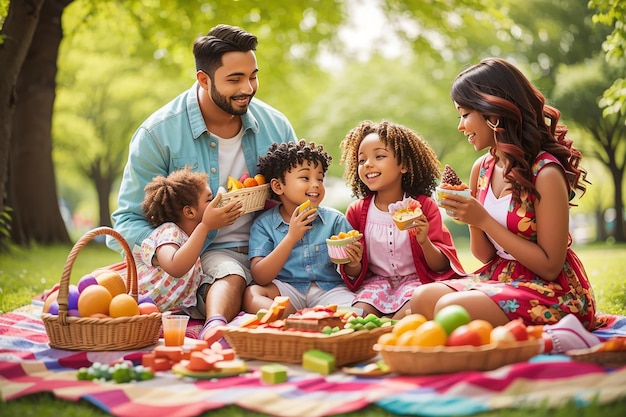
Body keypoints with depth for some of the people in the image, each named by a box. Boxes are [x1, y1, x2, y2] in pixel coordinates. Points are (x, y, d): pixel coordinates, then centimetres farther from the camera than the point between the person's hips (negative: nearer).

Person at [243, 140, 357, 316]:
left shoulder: (334, 219, 3)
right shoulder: (264, 224, 0)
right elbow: (260, 278, -11)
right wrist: (291, 237, -19)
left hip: (329, 289, 0)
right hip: (287, 291, 0)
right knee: (251, 294, -28)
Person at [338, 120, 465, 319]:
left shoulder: (424, 207, -3)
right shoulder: (357, 211, 2)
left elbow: (441, 267, -5)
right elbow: (354, 275, 6)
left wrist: (425, 242, -25)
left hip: (414, 281, -1)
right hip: (376, 281, 2)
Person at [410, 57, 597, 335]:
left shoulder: (545, 172, -18)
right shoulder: (482, 168, 4)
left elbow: (549, 266, -17)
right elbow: (486, 255, 11)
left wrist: (484, 219, -20)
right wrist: (470, 217, -10)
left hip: (552, 291, -6)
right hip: (500, 279, 6)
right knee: (423, 298, -18)